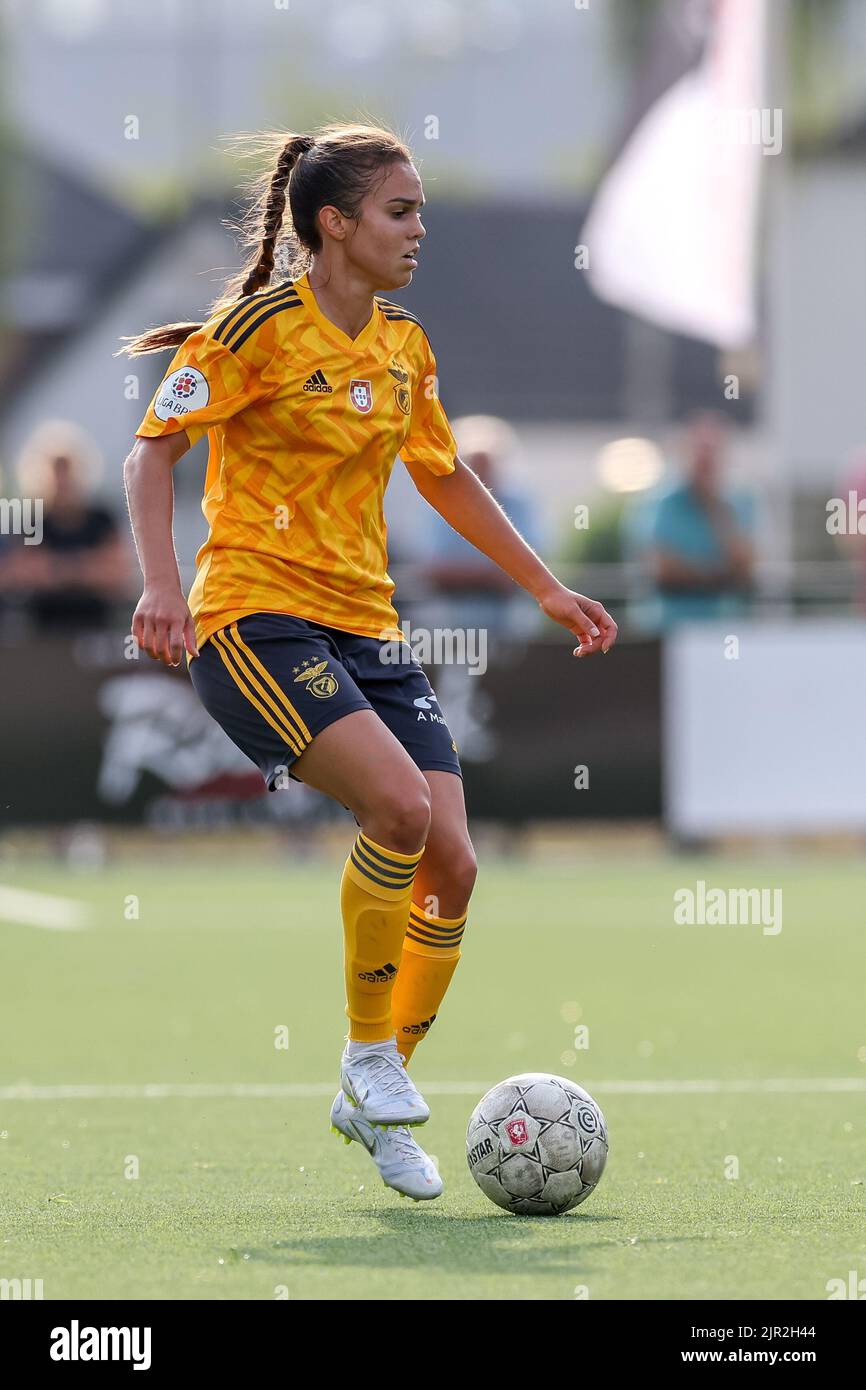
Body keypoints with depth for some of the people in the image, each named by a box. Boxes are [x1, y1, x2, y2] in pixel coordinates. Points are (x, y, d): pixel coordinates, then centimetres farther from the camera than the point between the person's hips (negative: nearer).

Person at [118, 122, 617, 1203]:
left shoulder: (403, 347, 13)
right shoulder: (261, 328, -8)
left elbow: (443, 475, 28)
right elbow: (152, 449, -7)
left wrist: (545, 589, 29)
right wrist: (162, 580, -21)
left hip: (365, 630, 7)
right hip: (257, 618, -7)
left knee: (452, 862, -5)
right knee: (401, 803, -27)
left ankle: (372, 1102, 13)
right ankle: (367, 1054, -9)